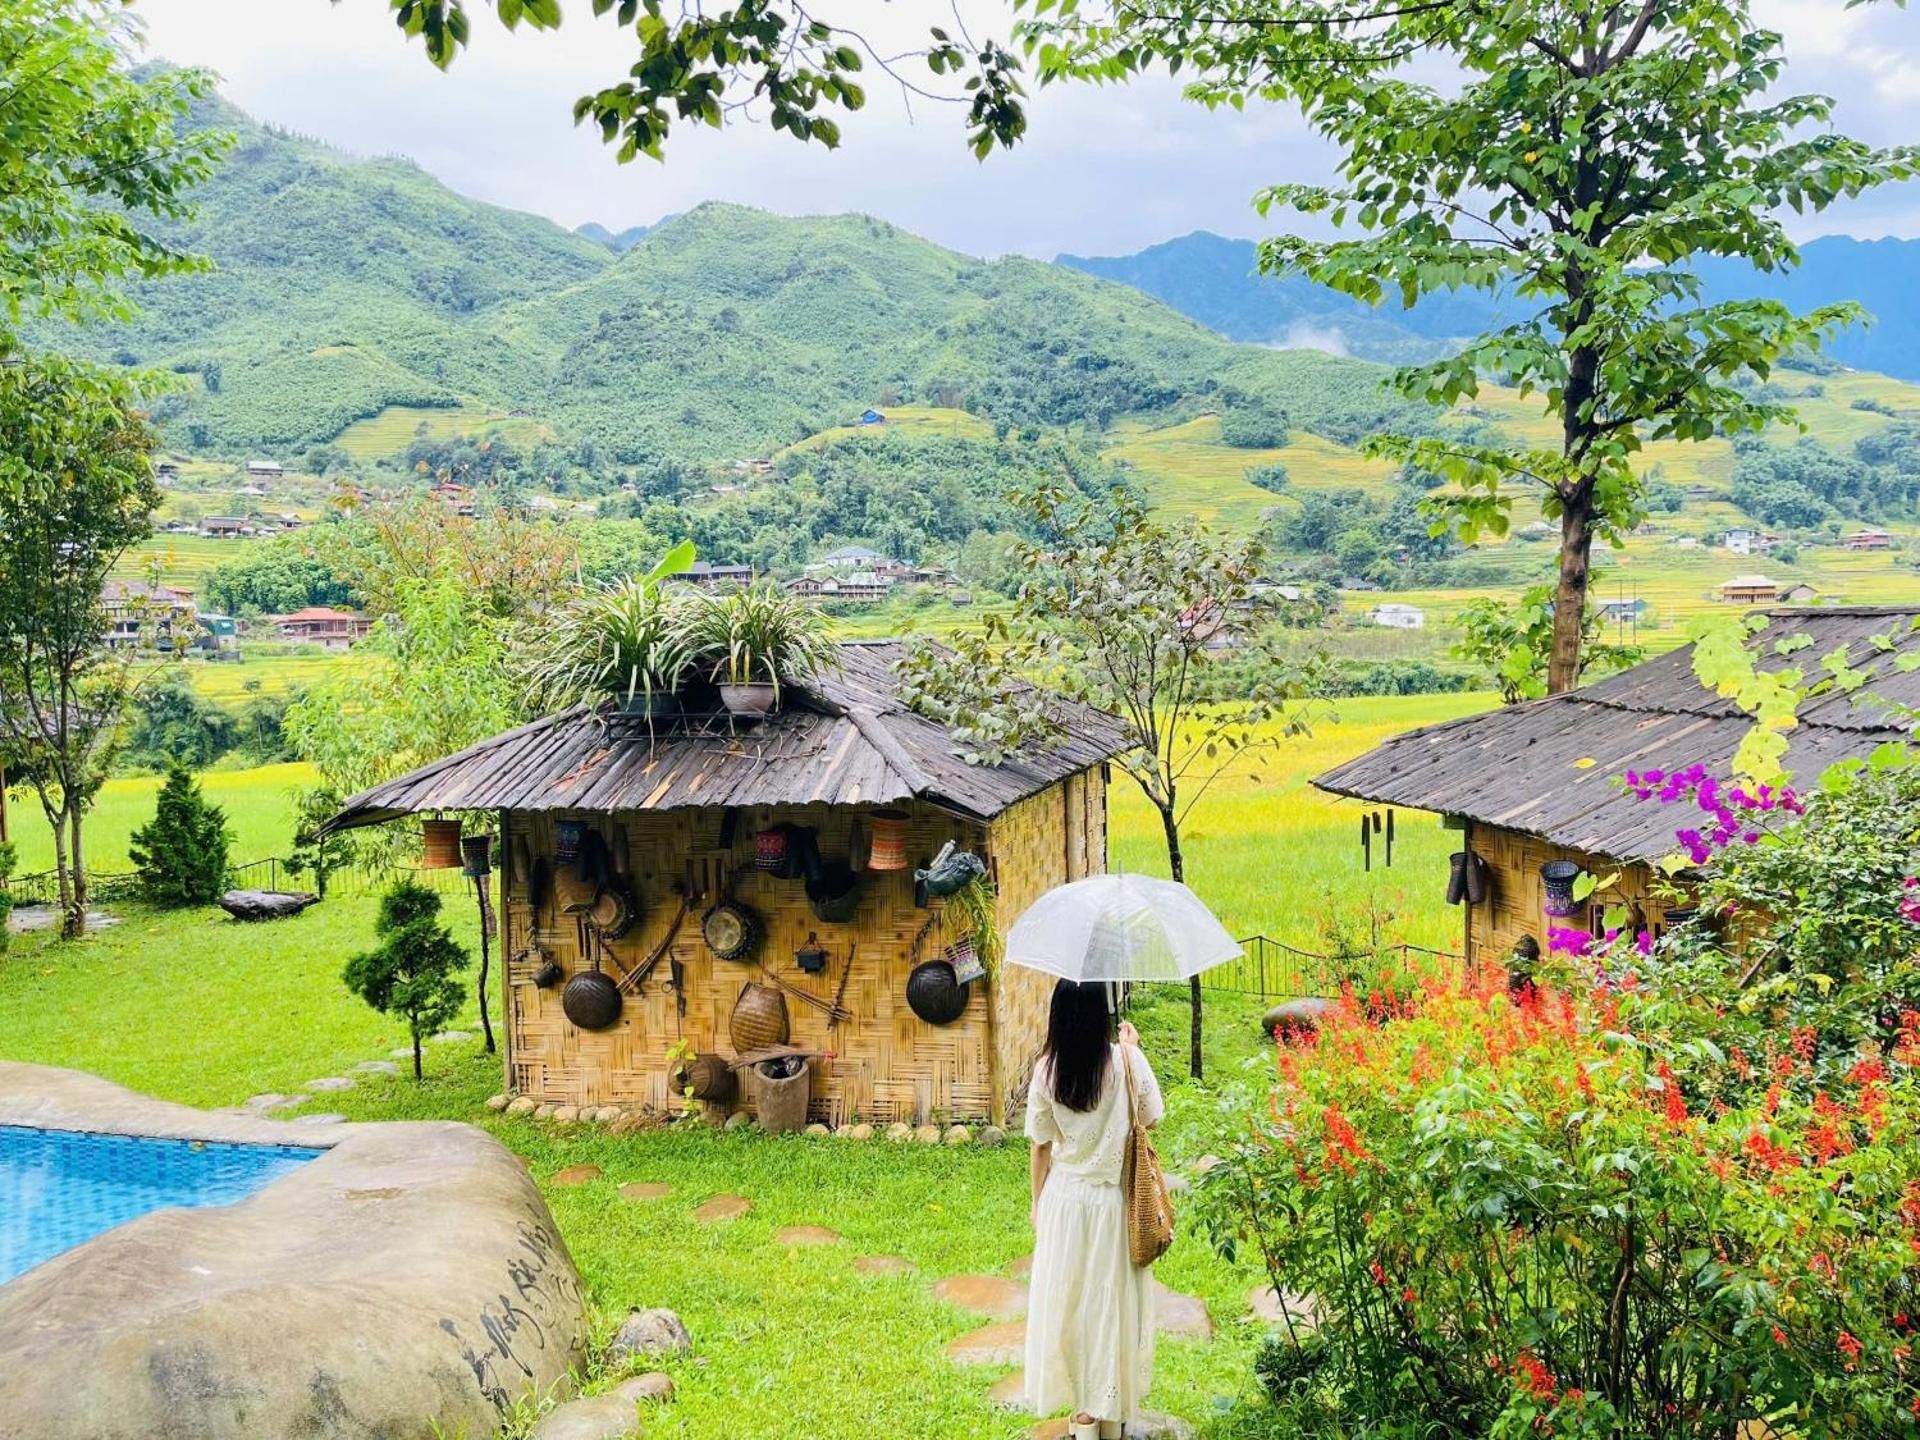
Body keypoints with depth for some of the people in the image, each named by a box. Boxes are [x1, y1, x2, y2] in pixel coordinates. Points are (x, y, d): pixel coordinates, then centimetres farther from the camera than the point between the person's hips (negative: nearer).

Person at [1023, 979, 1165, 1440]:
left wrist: (1037, 1202, 11)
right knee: (1111, 1299, 13)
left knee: (1066, 1300, 13)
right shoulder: (1124, 1061, -15)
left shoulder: (1047, 1070, -11)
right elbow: (1151, 1116, -1)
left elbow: (1041, 1143, -3)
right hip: (1112, 1199, 0)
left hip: (1064, 1198, 1)